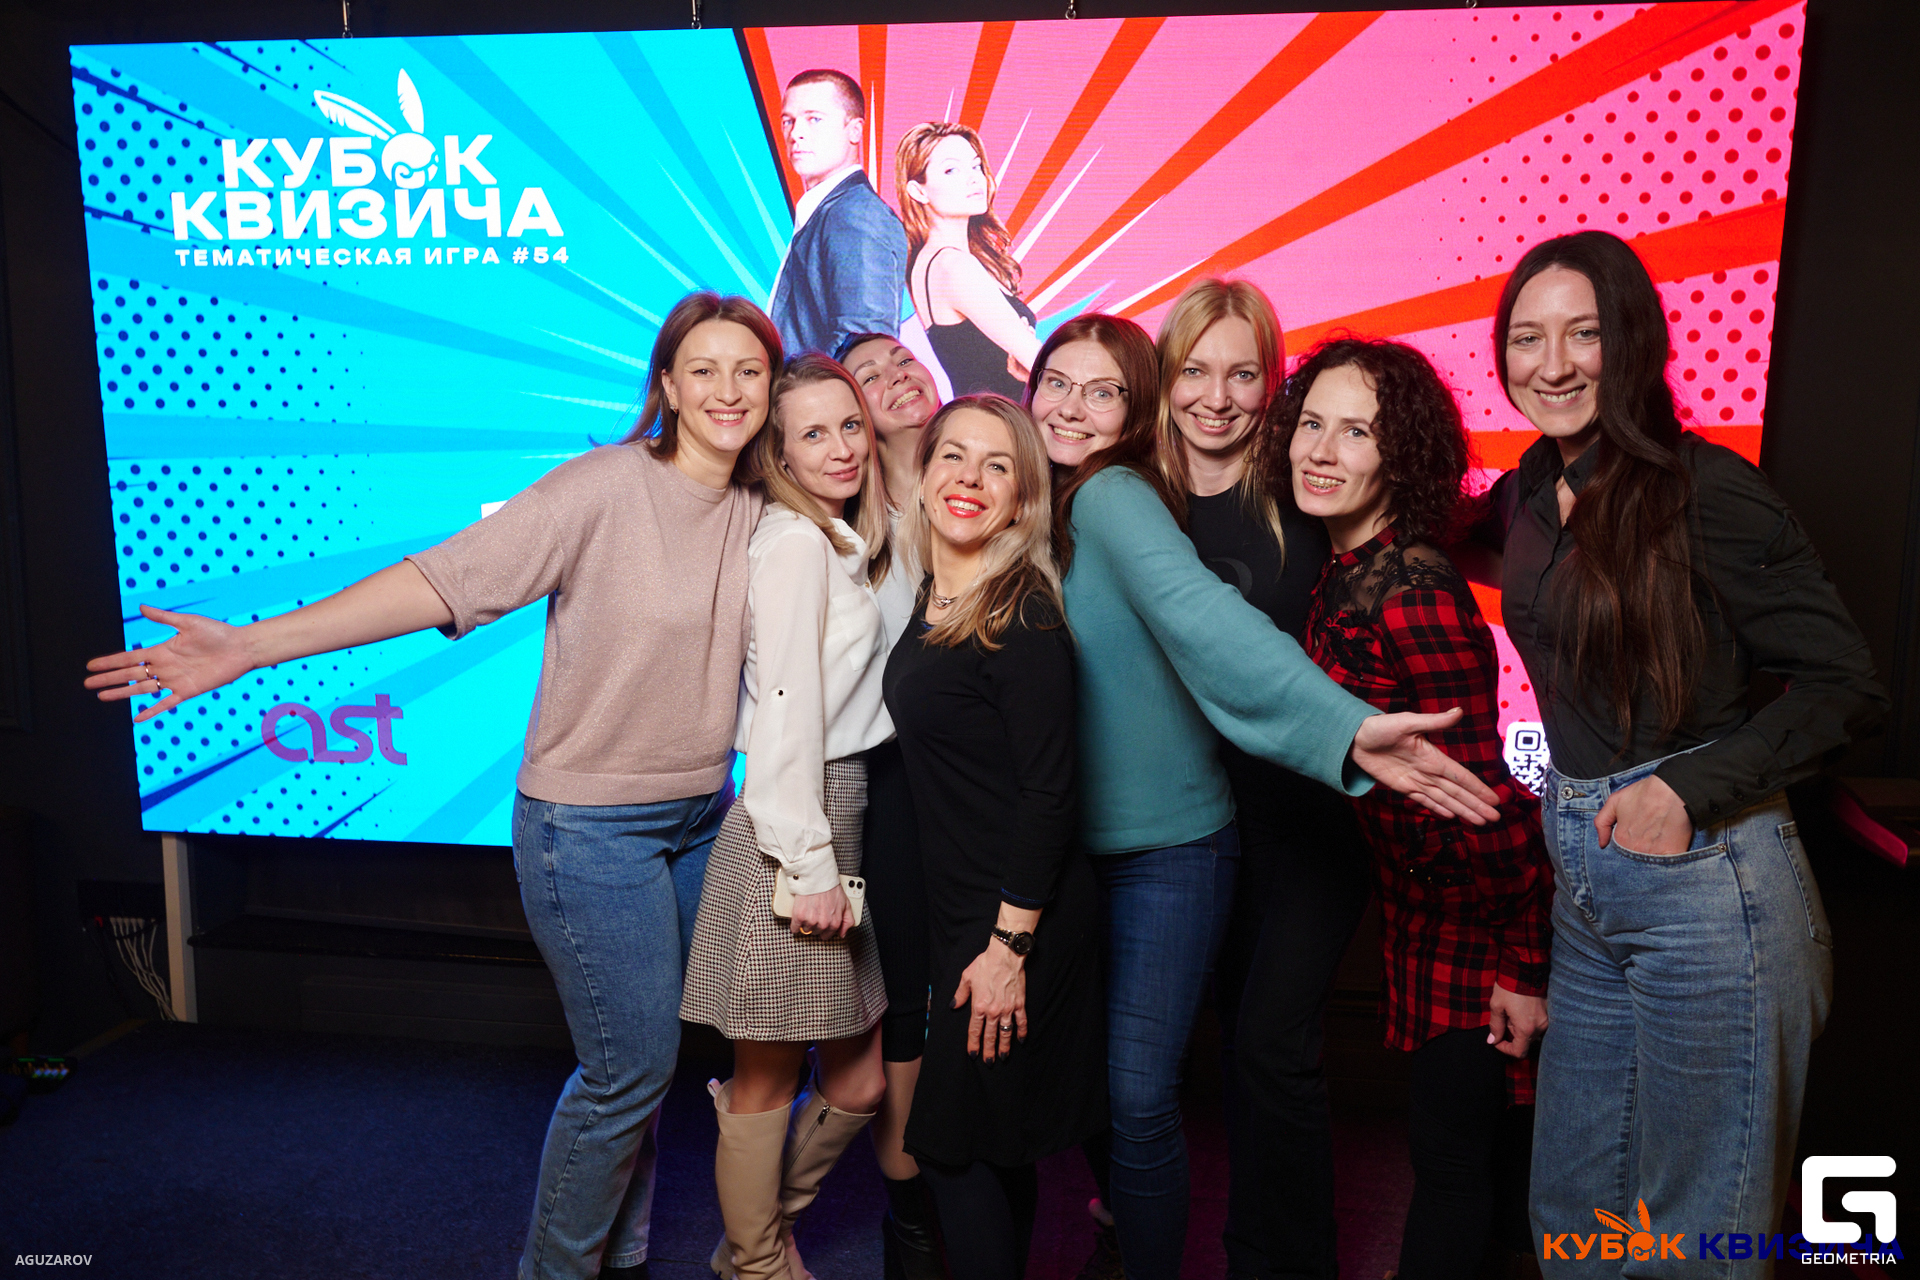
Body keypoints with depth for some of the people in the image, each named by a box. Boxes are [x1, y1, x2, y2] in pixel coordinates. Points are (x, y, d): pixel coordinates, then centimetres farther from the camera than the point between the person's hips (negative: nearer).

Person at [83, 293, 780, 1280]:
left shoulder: (762, 513, 2)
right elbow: (442, 579, -20)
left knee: (643, 1058, 16)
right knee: (631, 1066, 1)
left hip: (700, 817, 6)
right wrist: (254, 645, -24)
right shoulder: (605, 486, -16)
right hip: (590, 825, -6)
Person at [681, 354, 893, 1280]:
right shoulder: (793, 540, -11)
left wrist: (836, 860, 10)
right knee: (769, 1078, 8)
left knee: (860, 1076, 15)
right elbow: (785, 707, -17)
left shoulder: (846, 543, 16)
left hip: (841, 817, 9)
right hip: (791, 829, -9)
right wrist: (809, 866, -18)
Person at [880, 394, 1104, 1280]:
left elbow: (1049, 786, -19)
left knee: (958, 1145, 3)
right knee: (992, 1150, 19)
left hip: (1020, 918, -8)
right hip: (961, 908, 8)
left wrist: (1009, 944, -18)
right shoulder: (929, 602, 8)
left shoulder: (1022, 616, -17)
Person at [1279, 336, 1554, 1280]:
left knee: (1451, 1149, 7)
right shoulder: (1349, 572, 2)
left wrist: (1525, 969, -19)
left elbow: (1482, 795, -24)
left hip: (1479, 915, -8)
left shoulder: (1409, 593, -26)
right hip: (1427, 899, 8)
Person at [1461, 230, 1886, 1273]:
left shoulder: (1704, 491, -13)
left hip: (1704, 879, -6)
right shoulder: (1527, 498, 6)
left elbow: (1845, 686, -12)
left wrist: (1690, 786, -19)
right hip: (1581, 882, 7)